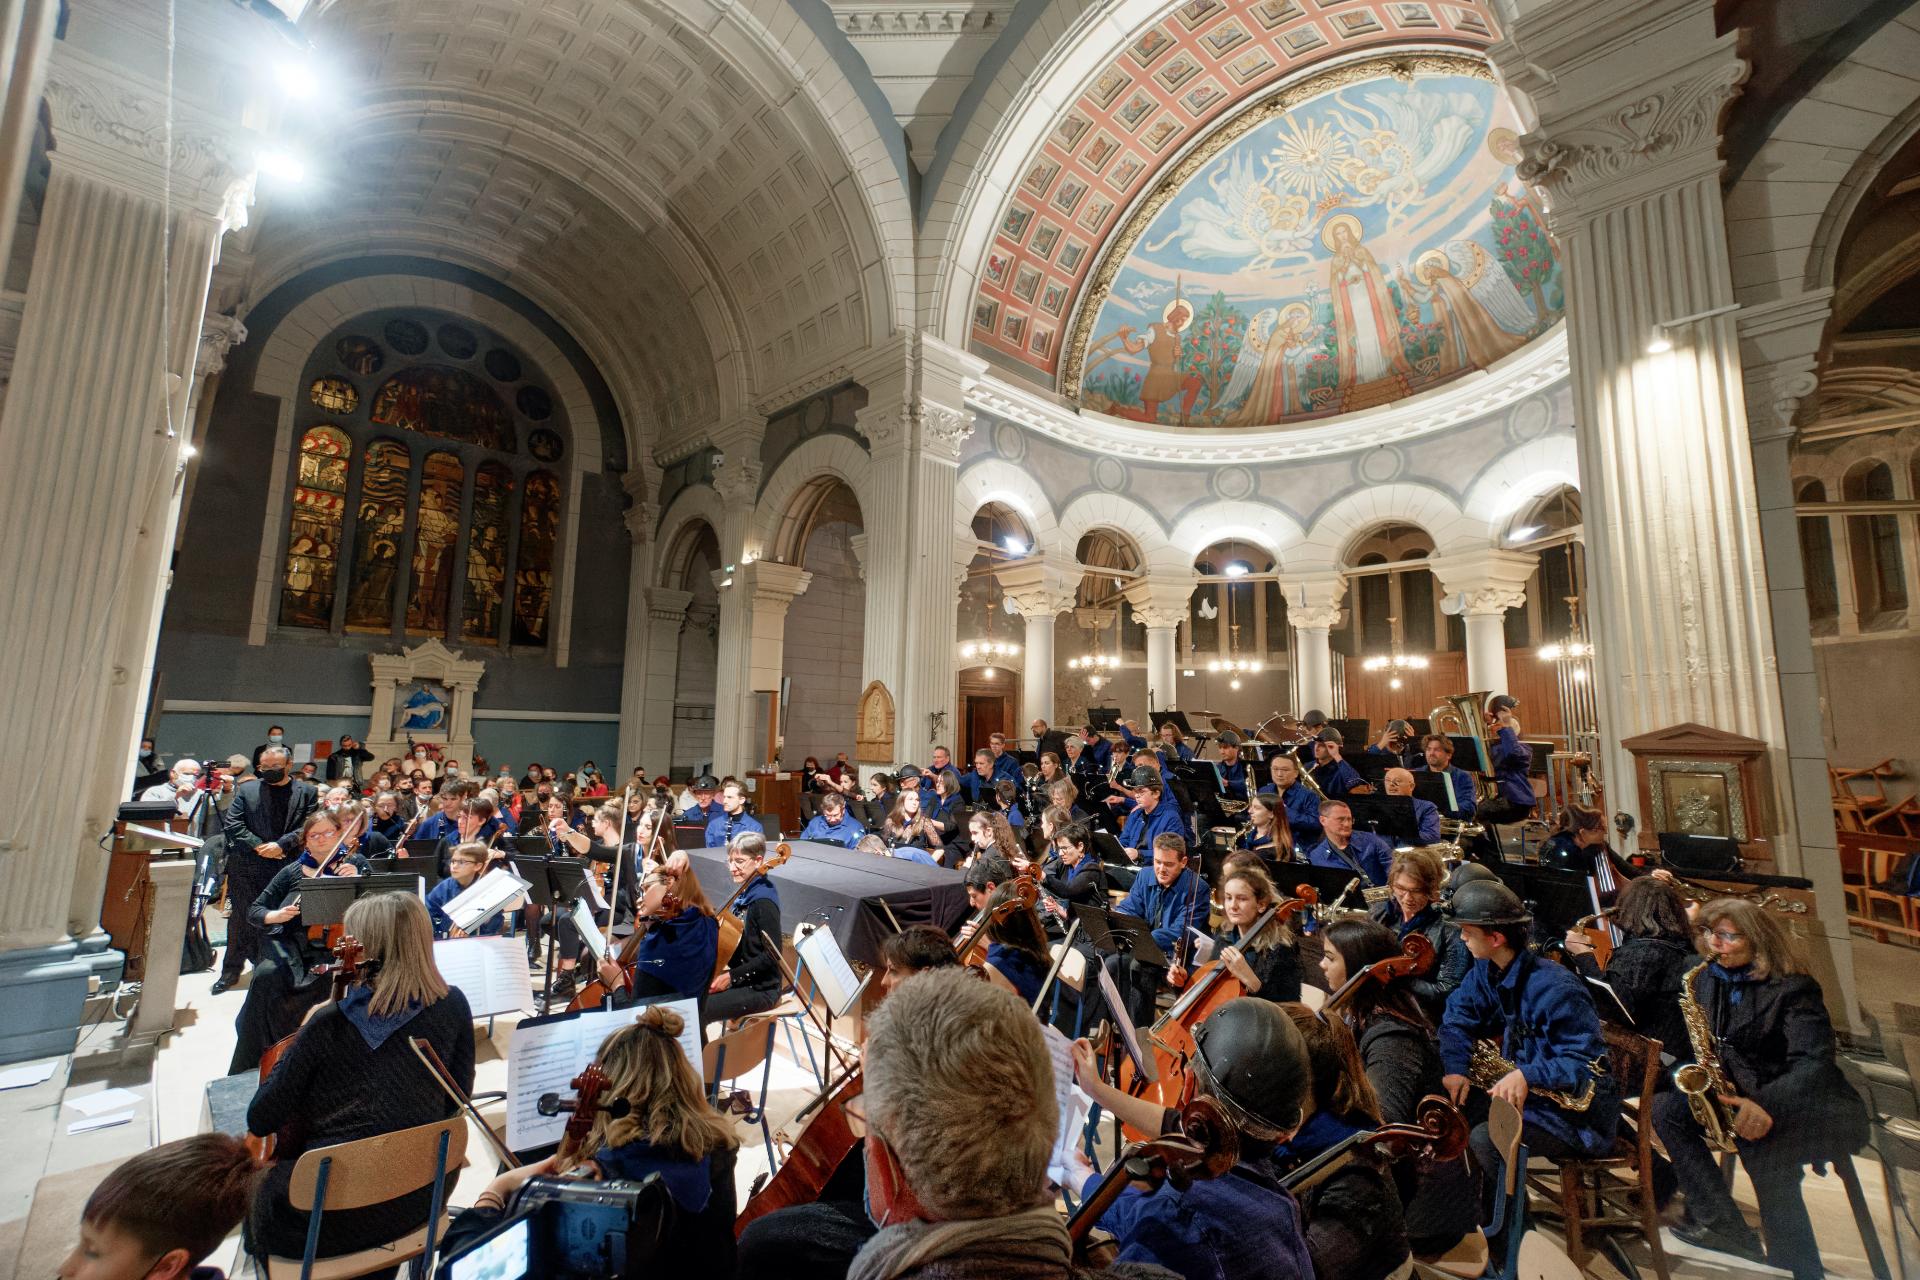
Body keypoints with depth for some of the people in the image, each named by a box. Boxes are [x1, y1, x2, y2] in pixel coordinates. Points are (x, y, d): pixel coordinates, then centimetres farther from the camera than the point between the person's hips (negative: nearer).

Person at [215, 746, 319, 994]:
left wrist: (282, 845, -14)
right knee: (242, 919, 7)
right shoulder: (246, 789, 9)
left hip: (287, 867, -1)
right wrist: (258, 845, -9)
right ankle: (231, 971, 21)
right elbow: (231, 823, 2)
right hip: (246, 867, 1)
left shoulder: (307, 792, 5)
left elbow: (308, 825, -1)